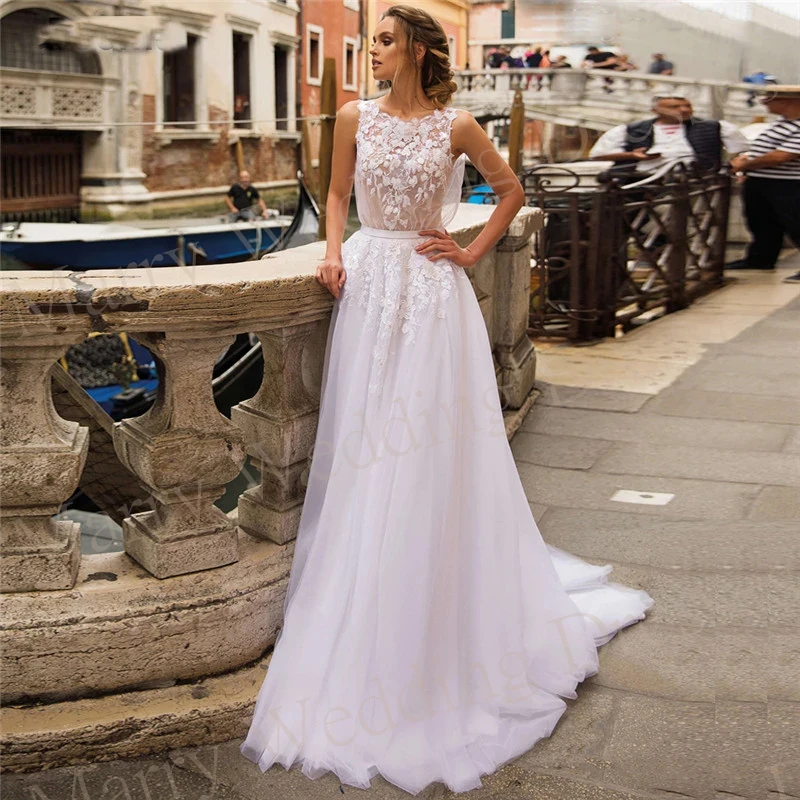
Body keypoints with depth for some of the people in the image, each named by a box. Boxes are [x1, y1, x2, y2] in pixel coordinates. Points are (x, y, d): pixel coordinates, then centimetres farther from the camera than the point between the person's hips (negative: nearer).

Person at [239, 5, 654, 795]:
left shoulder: (456, 127, -1)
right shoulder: (355, 117, 5)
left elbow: (511, 190, 11)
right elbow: (337, 194, 13)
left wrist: (474, 250, 3)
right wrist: (335, 252, -3)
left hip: (433, 293, -2)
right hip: (370, 286, 2)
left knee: (435, 446, 1)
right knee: (366, 445, 5)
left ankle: (446, 605, 19)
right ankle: (367, 601, 21)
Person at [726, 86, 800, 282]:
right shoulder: (782, 123, 12)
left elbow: (779, 156, -26)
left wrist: (745, 165, -13)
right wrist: (746, 157, 7)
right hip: (758, 181, 10)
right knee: (761, 223, 20)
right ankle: (760, 259, 36)